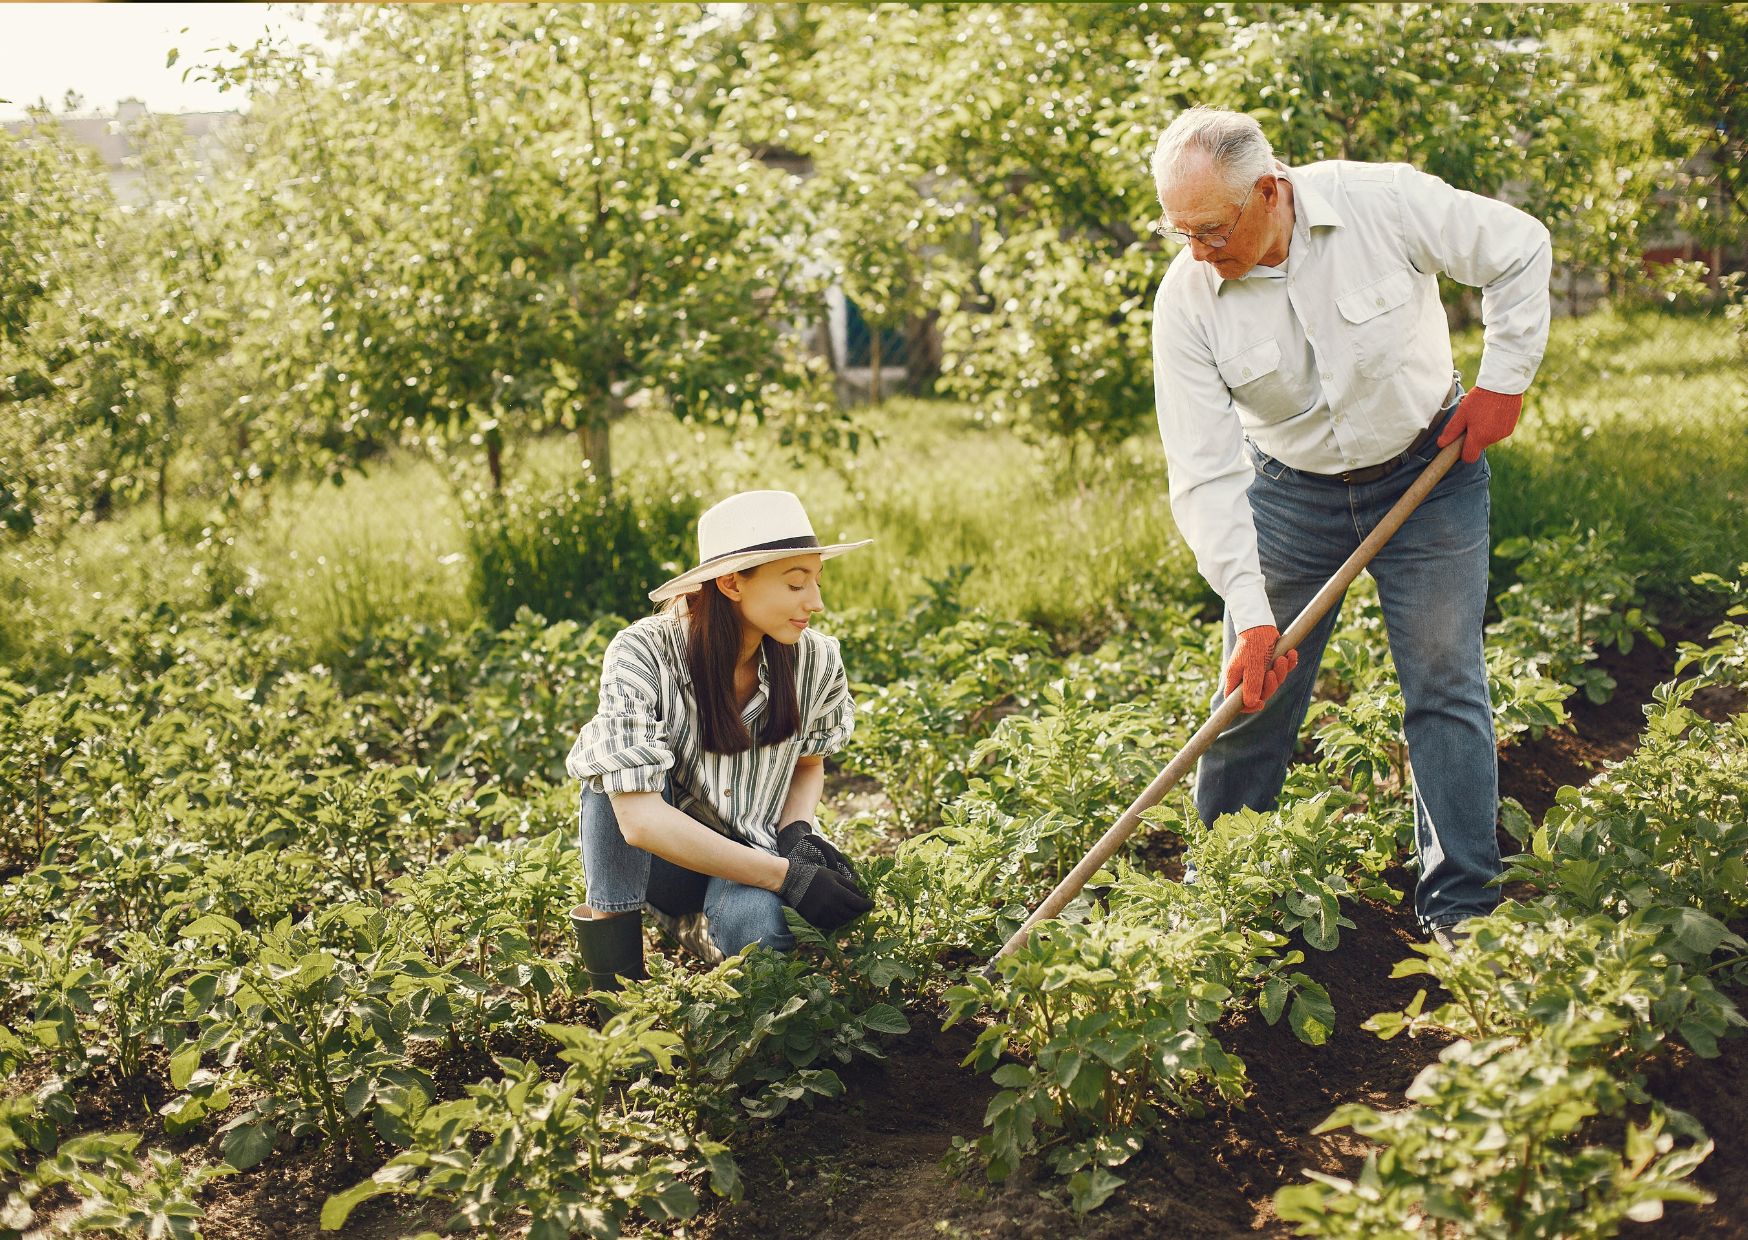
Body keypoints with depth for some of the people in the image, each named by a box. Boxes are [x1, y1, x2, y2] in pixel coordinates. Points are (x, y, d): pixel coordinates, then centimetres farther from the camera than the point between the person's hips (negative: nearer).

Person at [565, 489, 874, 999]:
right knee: (618, 755, -31)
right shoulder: (644, 654, -24)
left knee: (756, 926, -33)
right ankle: (615, 981, -22)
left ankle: (701, 927, 6)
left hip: (751, 854, 2)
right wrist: (785, 876, -34)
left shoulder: (816, 660, -13)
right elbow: (639, 818, -32)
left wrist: (797, 833, -14)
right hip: (658, 860, -2)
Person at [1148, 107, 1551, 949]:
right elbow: (1206, 476, -20)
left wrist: (1503, 377, -8)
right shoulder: (1186, 300, -19)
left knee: (1445, 685, -1)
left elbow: (1520, 252, -5)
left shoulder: (1385, 203, -23)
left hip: (1429, 473, -1)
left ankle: (1461, 907, 9)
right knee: (1252, 696, 3)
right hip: (1291, 493, 1)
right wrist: (1250, 615, -25)